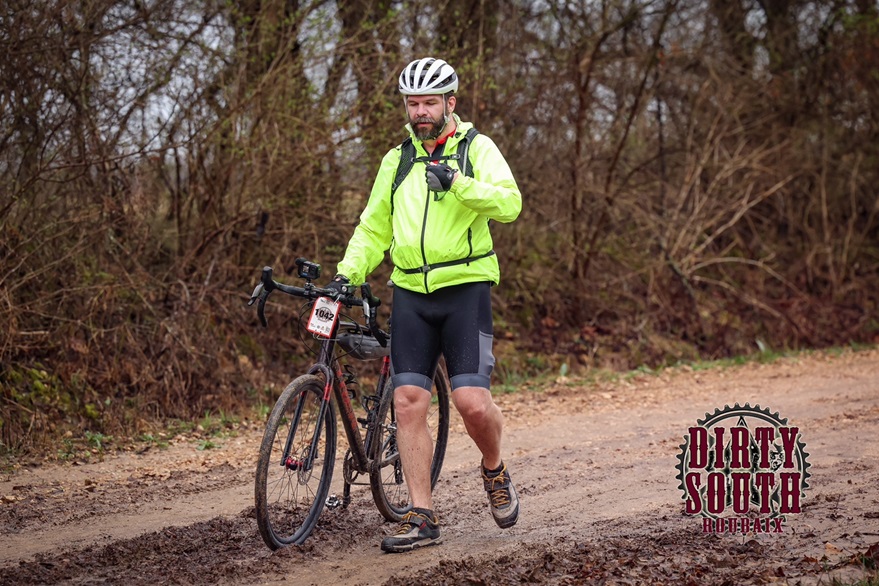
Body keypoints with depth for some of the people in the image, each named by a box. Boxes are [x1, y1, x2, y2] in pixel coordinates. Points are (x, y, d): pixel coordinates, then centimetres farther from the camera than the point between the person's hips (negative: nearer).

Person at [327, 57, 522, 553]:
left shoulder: (477, 148, 0)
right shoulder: (397, 160, 15)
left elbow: (509, 203, -16)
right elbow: (375, 227, 19)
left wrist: (457, 183, -30)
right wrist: (348, 273, 4)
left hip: (465, 288, -4)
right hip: (411, 293, 4)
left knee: (472, 401, -14)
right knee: (409, 402, -3)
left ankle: (495, 471, 19)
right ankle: (422, 518, 3)